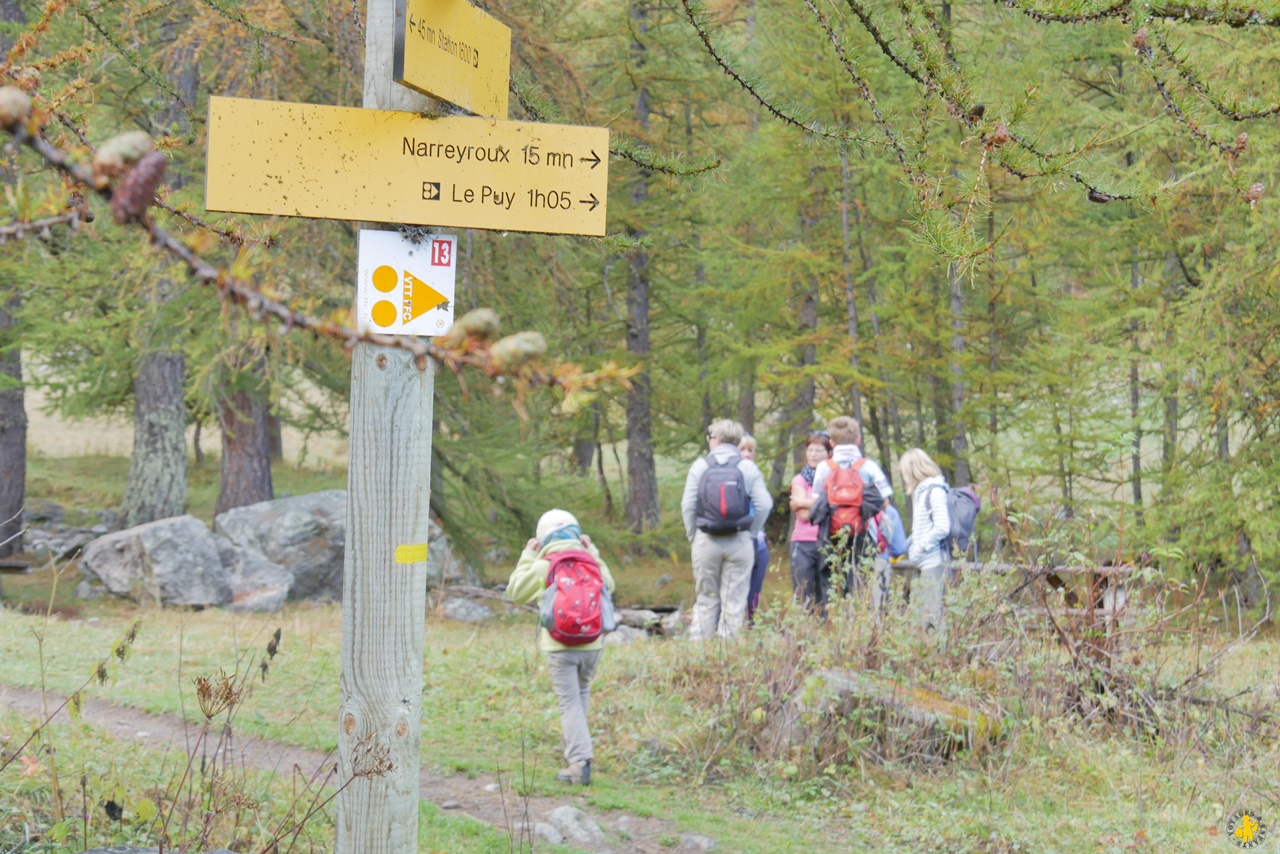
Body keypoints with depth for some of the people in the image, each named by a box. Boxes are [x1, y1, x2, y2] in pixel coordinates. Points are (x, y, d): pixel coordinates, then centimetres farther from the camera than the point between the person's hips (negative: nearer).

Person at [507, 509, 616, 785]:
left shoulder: (544, 565, -6)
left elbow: (516, 593, 6)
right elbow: (608, 586, 23)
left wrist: (527, 557, 12)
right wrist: (593, 553, 23)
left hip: (560, 646, -3)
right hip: (591, 644, 3)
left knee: (570, 703, -2)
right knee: (581, 695, 23)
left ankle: (580, 762, -11)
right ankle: (575, 749, 32)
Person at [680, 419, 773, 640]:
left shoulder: (700, 466, 1)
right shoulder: (748, 468, 0)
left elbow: (688, 506, -3)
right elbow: (764, 505, -7)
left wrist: (693, 535, 8)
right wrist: (751, 532, 6)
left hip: (706, 542, 0)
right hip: (740, 542, 0)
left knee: (705, 599, 9)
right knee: (734, 600, 3)